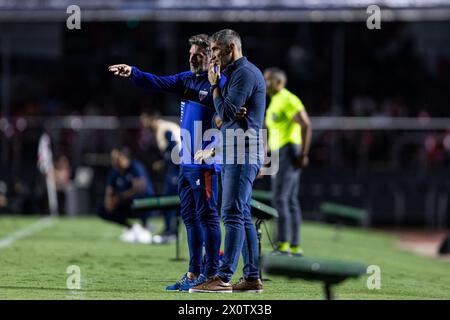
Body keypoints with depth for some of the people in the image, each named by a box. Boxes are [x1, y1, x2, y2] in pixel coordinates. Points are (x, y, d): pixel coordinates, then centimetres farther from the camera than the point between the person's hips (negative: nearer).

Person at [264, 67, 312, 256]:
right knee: (290, 201, 9)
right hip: (278, 154, 10)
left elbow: (306, 126, -18)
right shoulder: (274, 103, 19)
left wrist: (303, 155, -21)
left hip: (289, 152, -10)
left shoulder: (288, 100, -10)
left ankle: (283, 245, -19)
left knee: (280, 199, -16)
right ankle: (295, 247, 11)